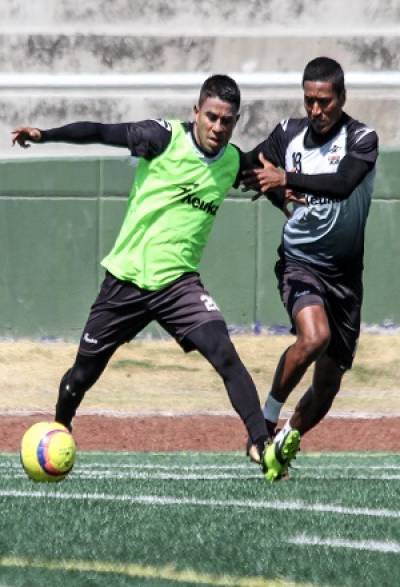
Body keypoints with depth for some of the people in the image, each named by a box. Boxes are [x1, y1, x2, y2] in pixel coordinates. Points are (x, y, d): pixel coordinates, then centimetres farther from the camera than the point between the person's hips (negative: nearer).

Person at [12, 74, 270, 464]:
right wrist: (44, 136, -18)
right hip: (125, 279, -1)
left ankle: (261, 444, -19)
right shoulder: (165, 138, -11)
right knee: (81, 376, 9)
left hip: (178, 282, 1)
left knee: (225, 356, -21)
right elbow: (100, 132, -9)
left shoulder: (234, 162, 2)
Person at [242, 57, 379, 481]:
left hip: (344, 273, 1)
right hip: (299, 261, -1)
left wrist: (286, 179, -30)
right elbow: (249, 168, 18)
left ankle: (287, 441, 34)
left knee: (328, 382, 9)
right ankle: (267, 421, -15)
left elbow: (342, 183, -29)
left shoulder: (361, 139, -9)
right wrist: (280, 196, 0)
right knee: (314, 336, -32)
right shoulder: (289, 133, 1)